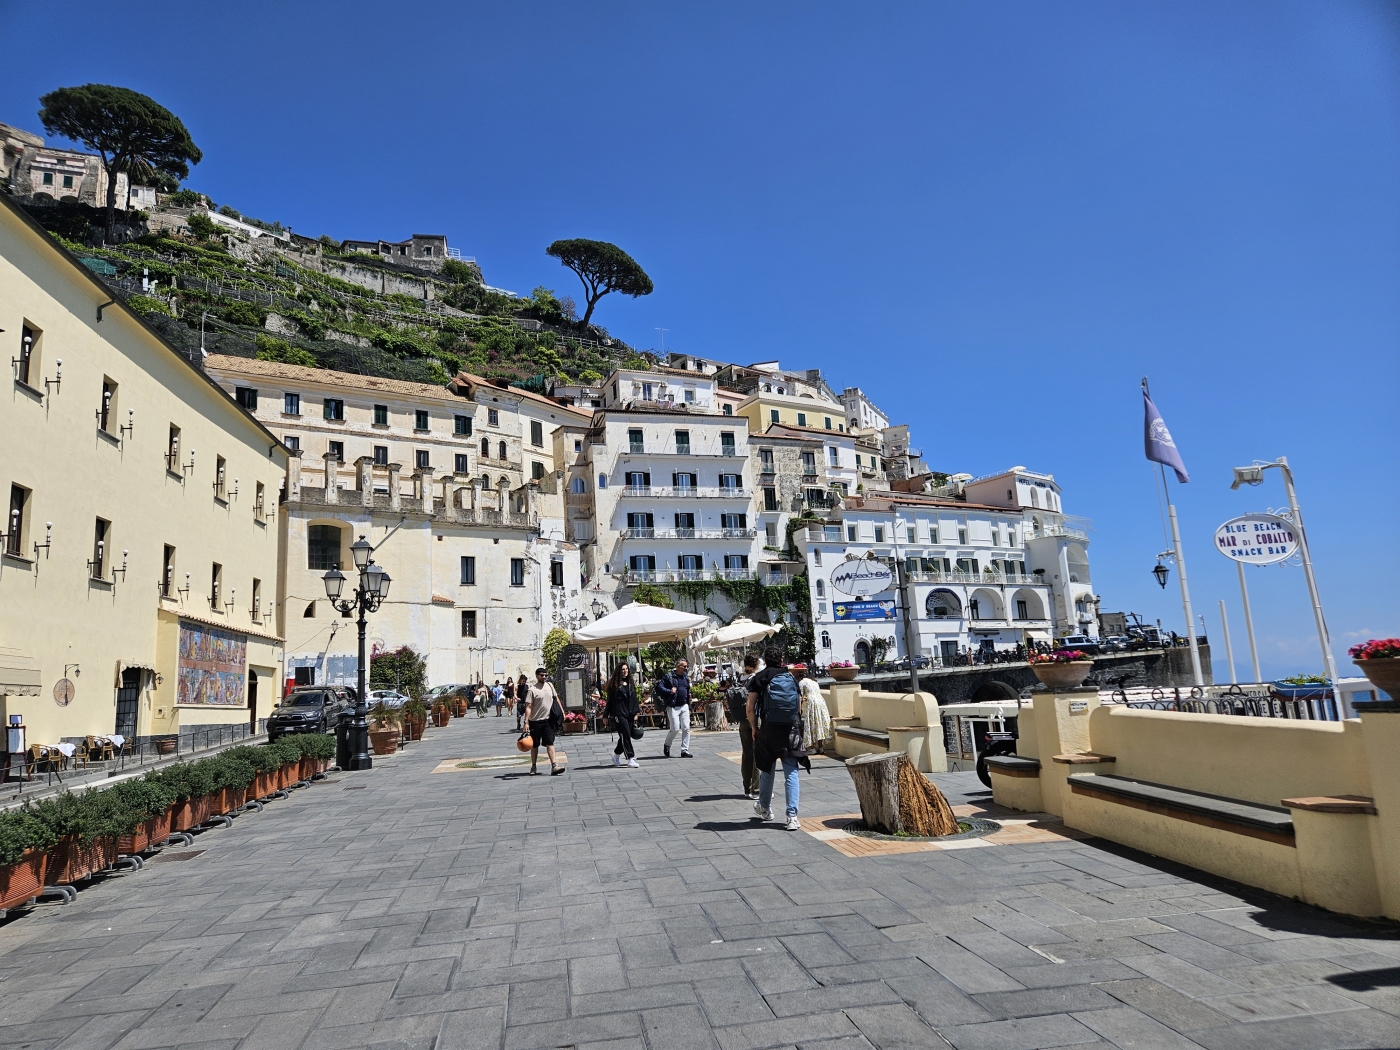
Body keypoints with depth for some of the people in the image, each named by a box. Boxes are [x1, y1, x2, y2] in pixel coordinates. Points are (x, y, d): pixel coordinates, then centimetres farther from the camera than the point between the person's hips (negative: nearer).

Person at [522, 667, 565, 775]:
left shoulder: (549, 686, 6)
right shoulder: (532, 689, -11)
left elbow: (556, 699, 17)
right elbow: (528, 707, -15)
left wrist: (562, 711, 13)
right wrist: (526, 722, -21)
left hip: (548, 720, 3)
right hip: (535, 721, -3)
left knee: (550, 743, -4)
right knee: (534, 745, 9)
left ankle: (554, 766, -11)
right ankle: (533, 767, 20)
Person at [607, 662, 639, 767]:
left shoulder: (631, 684, 12)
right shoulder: (614, 684, -3)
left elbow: (634, 699, 14)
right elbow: (610, 700, -2)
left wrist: (635, 714, 9)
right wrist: (606, 715, -2)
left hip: (629, 715, 6)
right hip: (619, 714, -6)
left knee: (625, 737, 10)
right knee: (625, 735, -10)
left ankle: (616, 754, 30)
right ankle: (630, 758, -8)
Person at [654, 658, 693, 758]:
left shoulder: (686, 677, 16)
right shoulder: (668, 676, -5)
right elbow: (659, 687, -10)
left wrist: (689, 707, 20)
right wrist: (669, 691, -23)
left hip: (684, 706, 6)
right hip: (673, 707, -6)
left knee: (686, 728, -1)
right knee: (675, 729, -7)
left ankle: (685, 751, 6)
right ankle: (667, 746, 19)